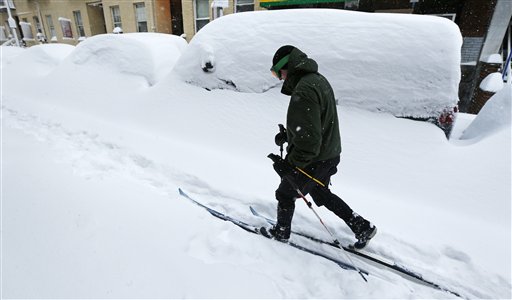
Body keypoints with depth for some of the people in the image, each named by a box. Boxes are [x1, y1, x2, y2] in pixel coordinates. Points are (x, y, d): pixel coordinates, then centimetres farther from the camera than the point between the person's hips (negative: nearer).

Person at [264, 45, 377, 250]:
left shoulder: (303, 92, -28)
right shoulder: (318, 79, 6)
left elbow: (309, 141, -32)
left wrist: (289, 164, -24)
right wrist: (287, 134, 12)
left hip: (312, 161, -9)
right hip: (329, 154, 9)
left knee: (285, 194, 15)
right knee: (321, 194, 28)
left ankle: (281, 233, 39)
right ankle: (362, 227, 34)